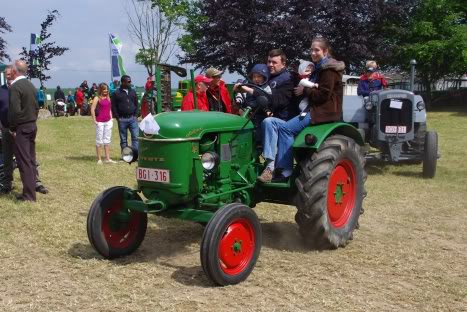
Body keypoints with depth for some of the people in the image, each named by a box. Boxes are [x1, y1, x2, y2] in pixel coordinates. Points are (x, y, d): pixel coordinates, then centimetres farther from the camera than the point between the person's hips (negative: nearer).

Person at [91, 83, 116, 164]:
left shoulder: (108, 98, 12)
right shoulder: (97, 98, -6)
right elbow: (92, 110, -11)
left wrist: (111, 118, 11)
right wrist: (95, 120, -13)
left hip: (108, 121, 6)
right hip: (100, 122, -6)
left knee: (107, 140, 8)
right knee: (99, 141, 1)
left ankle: (107, 158, 13)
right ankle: (99, 159, 7)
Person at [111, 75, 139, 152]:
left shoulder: (133, 92, 10)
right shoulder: (117, 93, -1)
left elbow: (136, 104, 16)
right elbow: (113, 106, -1)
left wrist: (135, 115, 5)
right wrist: (117, 117, -7)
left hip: (132, 118, 2)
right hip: (122, 119, -2)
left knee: (135, 137, -5)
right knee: (123, 139, 6)